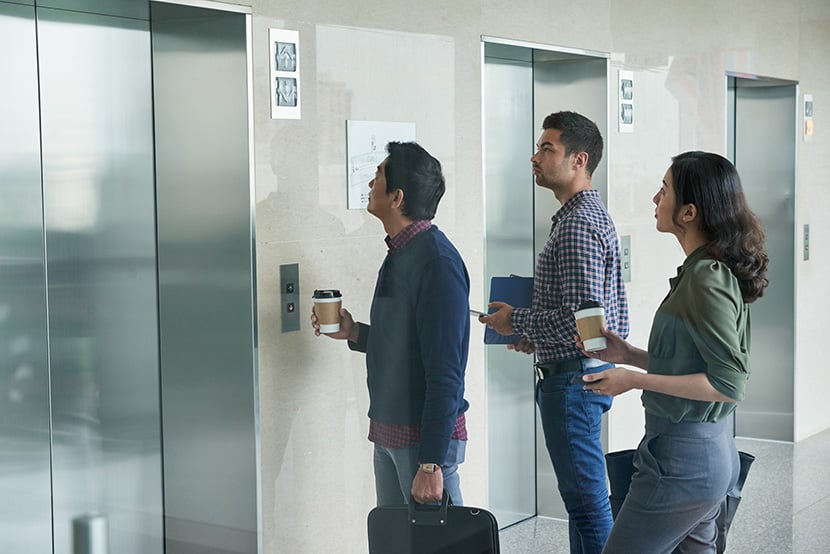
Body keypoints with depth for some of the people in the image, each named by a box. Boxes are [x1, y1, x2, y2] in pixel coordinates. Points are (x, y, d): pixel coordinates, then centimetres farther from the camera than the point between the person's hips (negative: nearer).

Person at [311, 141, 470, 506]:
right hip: (388, 434, 9)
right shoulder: (399, 254, 12)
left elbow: (445, 373, -23)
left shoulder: (436, 262, -19)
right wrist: (354, 333, 6)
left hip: (425, 438, -9)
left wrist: (431, 463, -24)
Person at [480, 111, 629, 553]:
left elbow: (580, 317, -25)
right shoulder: (591, 214, 15)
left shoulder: (578, 225, -19)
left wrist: (516, 321, -12)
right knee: (582, 495, 17)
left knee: (587, 500, -3)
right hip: (581, 372, 11)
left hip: (572, 378, -11)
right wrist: (537, 337, 15)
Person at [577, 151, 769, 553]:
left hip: (682, 459, -10)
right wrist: (627, 355, 8)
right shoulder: (708, 270, 10)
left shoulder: (706, 280, -19)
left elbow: (729, 384, -22)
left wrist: (635, 380, -19)